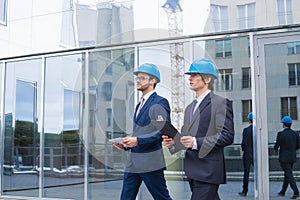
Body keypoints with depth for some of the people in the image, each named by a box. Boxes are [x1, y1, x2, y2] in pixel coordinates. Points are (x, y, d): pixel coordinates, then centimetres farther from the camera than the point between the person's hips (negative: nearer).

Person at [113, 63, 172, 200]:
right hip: (133, 163, 8)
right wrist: (125, 145, 8)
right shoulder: (140, 105, 19)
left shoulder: (159, 103, -8)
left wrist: (137, 140, -23)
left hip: (150, 163, -8)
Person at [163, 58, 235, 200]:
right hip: (192, 170, 8)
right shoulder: (189, 108, 20)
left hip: (208, 171, -8)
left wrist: (197, 142, -22)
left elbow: (227, 136, -14)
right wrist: (173, 142, 1)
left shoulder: (221, 103, -5)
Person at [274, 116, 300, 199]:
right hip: (292, 157, 6)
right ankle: (282, 192, 27)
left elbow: (276, 146, -11)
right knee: (287, 174, 17)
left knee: (289, 175, -6)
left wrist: (276, 149, 12)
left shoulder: (281, 134, -14)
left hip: (284, 158, -6)